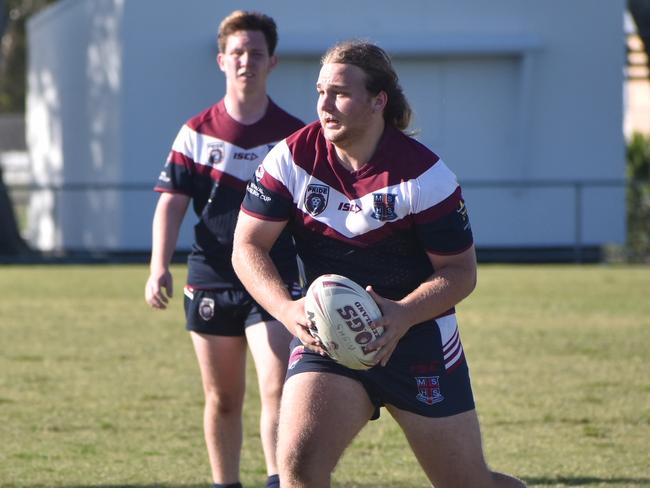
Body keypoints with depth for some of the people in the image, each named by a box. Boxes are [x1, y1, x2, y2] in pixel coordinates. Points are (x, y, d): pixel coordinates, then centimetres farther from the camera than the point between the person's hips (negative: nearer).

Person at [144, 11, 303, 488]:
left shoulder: (294, 135, 2)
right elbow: (172, 202, 1)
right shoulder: (197, 133, 4)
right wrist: (160, 267, -12)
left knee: (278, 387, -17)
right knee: (223, 399, 10)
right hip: (211, 281, 2)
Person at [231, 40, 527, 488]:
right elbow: (248, 245, -4)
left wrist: (402, 315, -27)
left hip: (418, 338, -2)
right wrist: (288, 309, -22)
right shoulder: (293, 158, -7)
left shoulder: (423, 175, -13)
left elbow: (461, 271, -9)